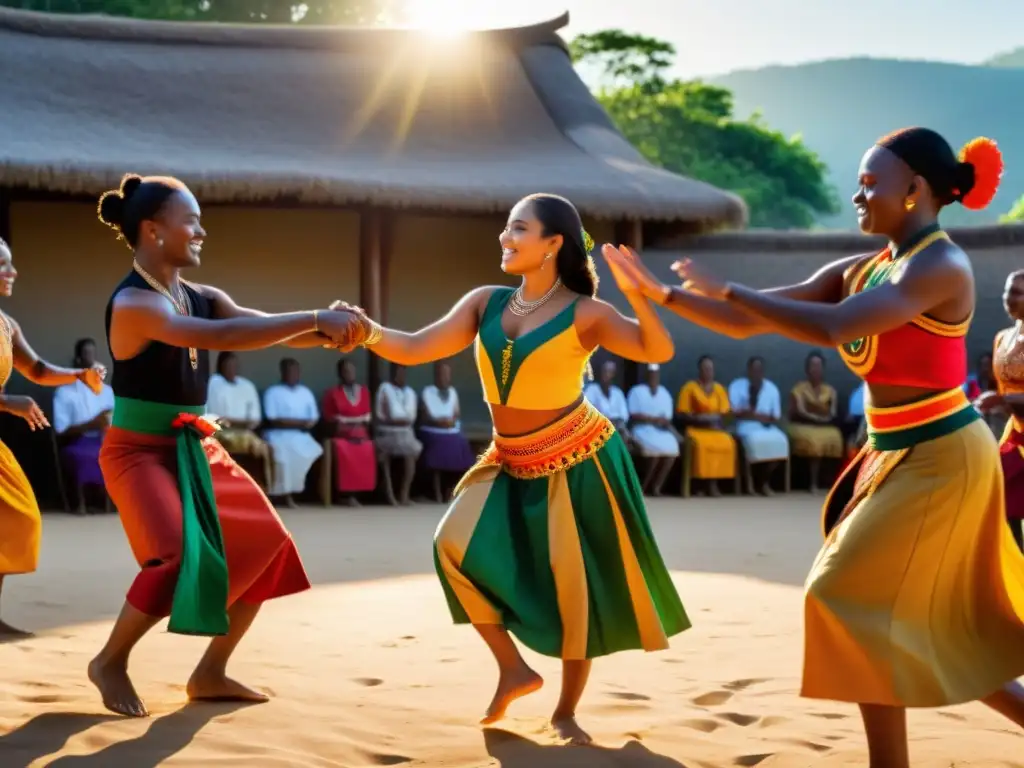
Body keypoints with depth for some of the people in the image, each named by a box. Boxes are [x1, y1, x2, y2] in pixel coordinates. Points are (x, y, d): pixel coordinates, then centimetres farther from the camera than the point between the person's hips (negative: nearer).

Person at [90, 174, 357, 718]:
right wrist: (315, 319, -36)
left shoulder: (201, 299, 5)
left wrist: (326, 331, -22)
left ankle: (210, 674, 18)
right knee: (180, 557, -25)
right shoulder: (132, 304, -21)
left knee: (264, 547, 7)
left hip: (193, 448, 9)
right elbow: (221, 337, -34)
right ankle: (111, 661, 0)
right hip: (140, 451, -9)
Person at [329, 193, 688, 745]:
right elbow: (414, 349, -4)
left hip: (575, 463, -4)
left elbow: (659, 351, -22)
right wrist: (368, 332, -23)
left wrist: (636, 295, -39)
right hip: (510, 466, 4)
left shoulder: (584, 314, -12)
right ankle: (514, 669, 0)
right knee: (456, 544, -16)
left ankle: (565, 711, 20)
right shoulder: (484, 303, 1)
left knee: (574, 584, 0)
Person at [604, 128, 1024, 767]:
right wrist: (661, 293, 2)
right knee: (917, 619, 12)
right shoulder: (859, 271, 8)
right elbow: (747, 323, 9)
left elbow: (832, 328, -31)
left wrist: (725, 288, -24)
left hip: (937, 461, -9)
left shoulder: (940, 264, -18)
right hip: (899, 458, 9)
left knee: (860, 605, -5)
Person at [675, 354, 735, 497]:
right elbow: (681, 414, -1)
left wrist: (715, 419, -9)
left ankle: (714, 482, -28)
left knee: (727, 442, -30)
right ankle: (710, 483, -29)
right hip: (695, 428, -3)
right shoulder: (689, 387, 3)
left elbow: (725, 414, 11)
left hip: (715, 428, 3)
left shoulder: (719, 388, 14)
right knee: (701, 443, -37)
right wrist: (698, 418, -15)